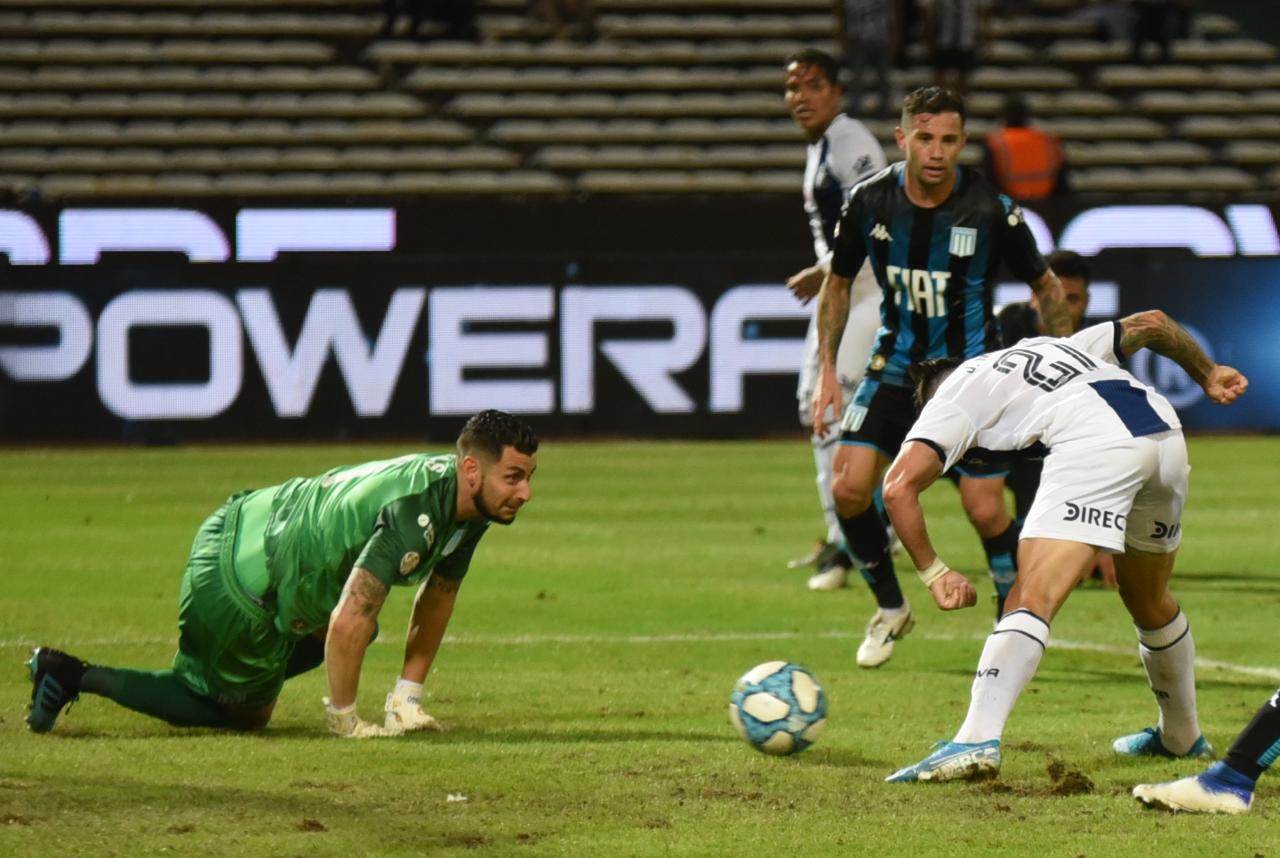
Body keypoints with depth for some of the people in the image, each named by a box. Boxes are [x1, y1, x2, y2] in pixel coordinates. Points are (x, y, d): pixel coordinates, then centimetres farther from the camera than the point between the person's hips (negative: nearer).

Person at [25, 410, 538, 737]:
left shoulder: (469, 502, -3)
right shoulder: (415, 514, -33)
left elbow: (438, 593, 12)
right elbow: (349, 621, -36)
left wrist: (408, 696, 9)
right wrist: (345, 722, -24)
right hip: (238, 583, -10)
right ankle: (74, 677, 7)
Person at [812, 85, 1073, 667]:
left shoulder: (991, 210, -16)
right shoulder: (870, 202, -9)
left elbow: (1046, 288, -2)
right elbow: (837, 284, 7)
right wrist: (827, 370, 3)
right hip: (896, 363, 3)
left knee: (985, 509, -11)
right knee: (849, 488, -11)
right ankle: (890, 608, 13)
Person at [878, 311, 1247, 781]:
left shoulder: (952, 397, 20)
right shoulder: (1055, 346, 39)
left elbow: (898, 488, 5)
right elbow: (1151, 322, 41)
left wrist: (933, 572, 10)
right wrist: (1206, 372, 55)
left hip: (1095, 444, -6)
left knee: (1032, 600, -14)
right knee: (1149, 603, 27)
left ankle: (977, 740, -31)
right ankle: (1182, 737, 42)